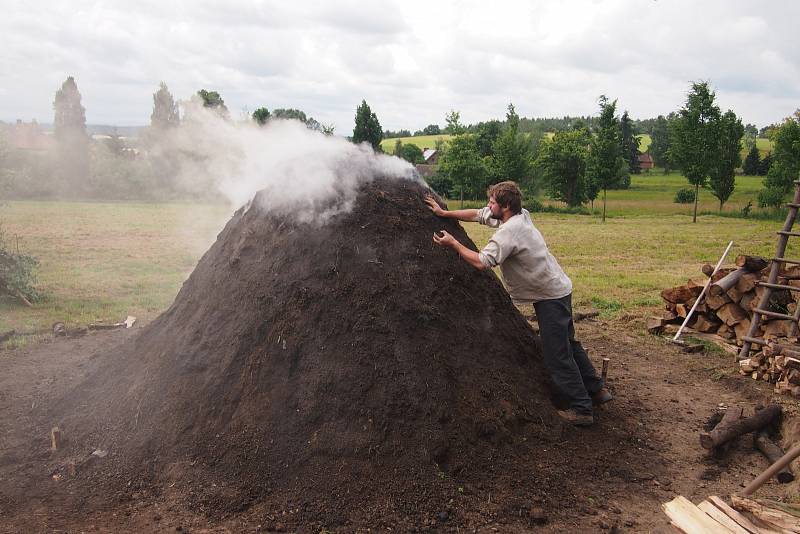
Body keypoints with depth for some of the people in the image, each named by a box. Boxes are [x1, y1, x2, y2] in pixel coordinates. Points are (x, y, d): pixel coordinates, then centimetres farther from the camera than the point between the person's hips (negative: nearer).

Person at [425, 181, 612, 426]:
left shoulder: (508, 231, -24)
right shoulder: (520, 216, 4)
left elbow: (482, 262, -30)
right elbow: (478, 215, 14)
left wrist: (453, 243, -19)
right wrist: (445, 213, 14)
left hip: (551, 296, -10)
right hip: (559, 289, 10)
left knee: (557, 354, -4)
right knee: (567, 343, 21)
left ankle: (581, 409, 3)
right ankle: (596, 389, 33)